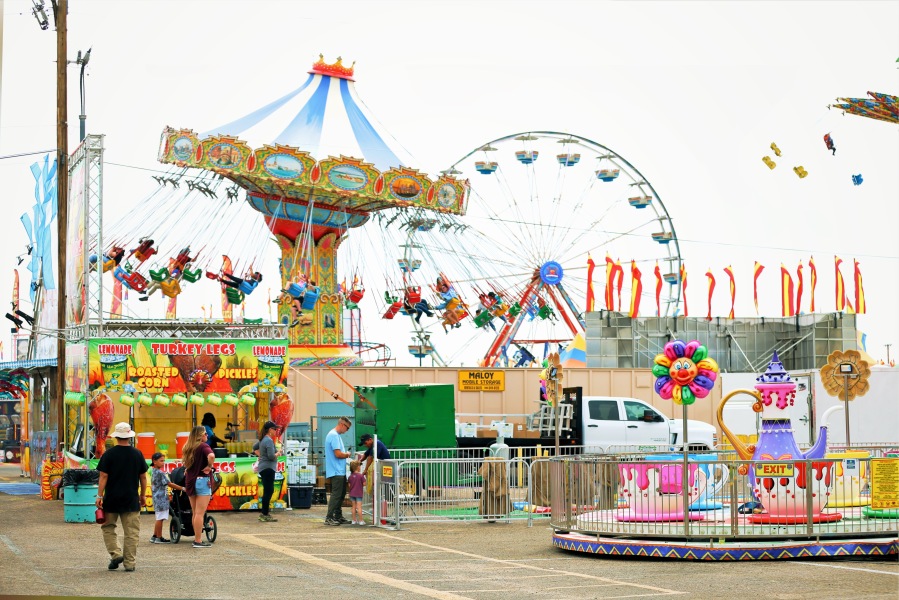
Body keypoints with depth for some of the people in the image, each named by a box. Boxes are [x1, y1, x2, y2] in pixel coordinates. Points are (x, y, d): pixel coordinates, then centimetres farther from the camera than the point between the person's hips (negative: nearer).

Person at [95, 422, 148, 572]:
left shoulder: (109, 454, -6)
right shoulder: (137, 454, 1)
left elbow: (103, 477, -8)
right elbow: (143, 477, 6)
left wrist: (100, 496, -4)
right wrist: (143, 495, 17)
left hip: (112, 498, -1)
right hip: (131, 499, 1)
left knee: (108, 527, 16)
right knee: (131, 531, 4)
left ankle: (115, 553, 0)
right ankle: (129, 562, 4)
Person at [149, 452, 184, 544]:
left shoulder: (153, 473, 14)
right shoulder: (160, 473, -14)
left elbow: (152, 487, 22)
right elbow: (169, 484, -15)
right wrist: (182, 488, -12)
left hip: (156, 498, 10)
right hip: (161, 498, -10)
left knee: (159, 518, 14)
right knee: (160, 518, -5)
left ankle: (154, 537, 18)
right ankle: (159, 538, -2)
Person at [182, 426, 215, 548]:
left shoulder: (188, 448, 12)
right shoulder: (203, 446, -11)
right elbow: (211, 456, -29)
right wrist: (209, 466, -16)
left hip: (189, 481, 7)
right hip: (202, 480, -7)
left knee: (194, 513, 14)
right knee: (200, 513, -6)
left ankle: (196, 538, 20)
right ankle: (198, 541, -7)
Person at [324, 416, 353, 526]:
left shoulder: (336, 435, 17)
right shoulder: (334, 435, -16)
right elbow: (338, 454, -21)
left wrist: (345, 455, 7)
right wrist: (347, 454, -5)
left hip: (340, 471, 11)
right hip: (336, 471, -11)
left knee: (341, 494, 14)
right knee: (336, 495, -9)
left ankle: (338, 517, 20)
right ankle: (329, 518, -8)